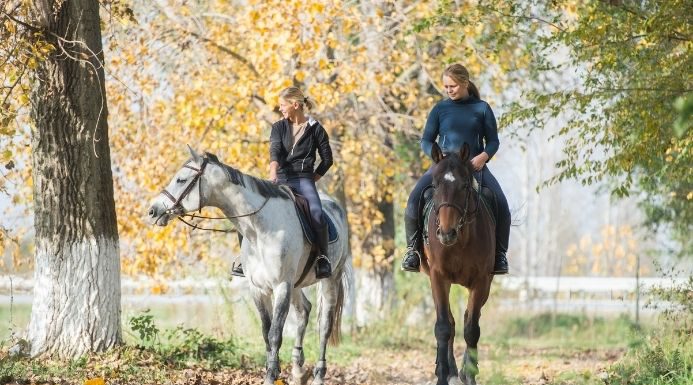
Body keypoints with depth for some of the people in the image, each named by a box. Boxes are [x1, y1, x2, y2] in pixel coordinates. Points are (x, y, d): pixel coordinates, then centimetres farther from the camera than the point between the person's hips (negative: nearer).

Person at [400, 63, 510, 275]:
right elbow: (426, 140, 10)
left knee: (501, 205, -21)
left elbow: (493, 141, 7)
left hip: (475, 165, 0)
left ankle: (499, 253, -4)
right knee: (414, 199, -24)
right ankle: (413, 248, -10)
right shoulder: (440, 109, 8)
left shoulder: (481, 108, 6)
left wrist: (483, 156, -14)